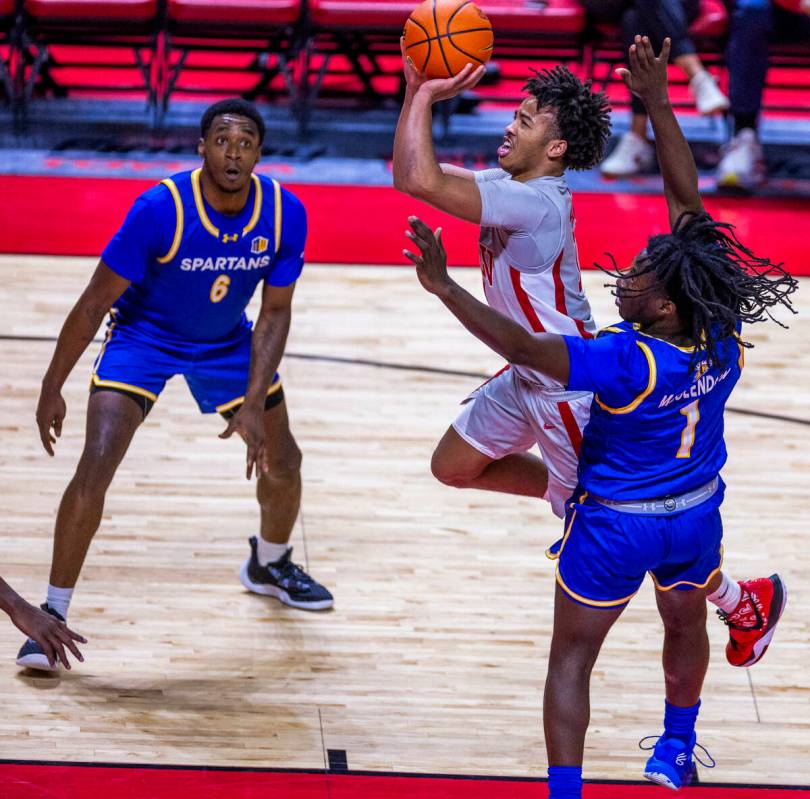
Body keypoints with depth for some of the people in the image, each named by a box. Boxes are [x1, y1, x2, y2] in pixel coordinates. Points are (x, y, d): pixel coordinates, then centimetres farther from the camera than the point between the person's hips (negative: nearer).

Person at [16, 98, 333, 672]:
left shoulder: (285, 214, -20)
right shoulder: (160, 209, -30)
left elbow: (275, 313, -9)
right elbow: (96, 301, -21)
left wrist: (254, 403, -18)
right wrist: (52, 387, -17)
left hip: (228, 343, 4)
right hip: (143, 339, -4)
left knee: (282, 463, 11)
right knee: (95, 469, -20)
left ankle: (269, 565, 44)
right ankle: (53, 614, -10)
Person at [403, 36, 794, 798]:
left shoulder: (627, 363, -35)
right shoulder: (722, 331, -19)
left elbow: (521, 346, -41)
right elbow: (686, 198, -15)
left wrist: (444, 286, -43)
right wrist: (656, 105, -12)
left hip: (616, 524, -6)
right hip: (696, 517, 6)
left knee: (572, 656, 11)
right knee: (685, 626, 31)